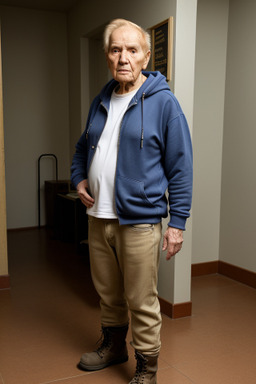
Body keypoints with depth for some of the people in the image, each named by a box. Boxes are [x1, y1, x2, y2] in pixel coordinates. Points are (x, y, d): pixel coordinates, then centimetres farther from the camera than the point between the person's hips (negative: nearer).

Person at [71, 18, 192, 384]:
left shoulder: (163, 102, -8)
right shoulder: (101, 101, 11)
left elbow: (180, 167, -9)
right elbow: (83, 147, 25)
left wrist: (177, 222, -12)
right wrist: (79, 178, 6)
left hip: (139, 220, -6)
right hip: (98, 217, 6)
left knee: (142, 303, 4)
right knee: (108, 294, 20)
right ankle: (113, 346, 43)